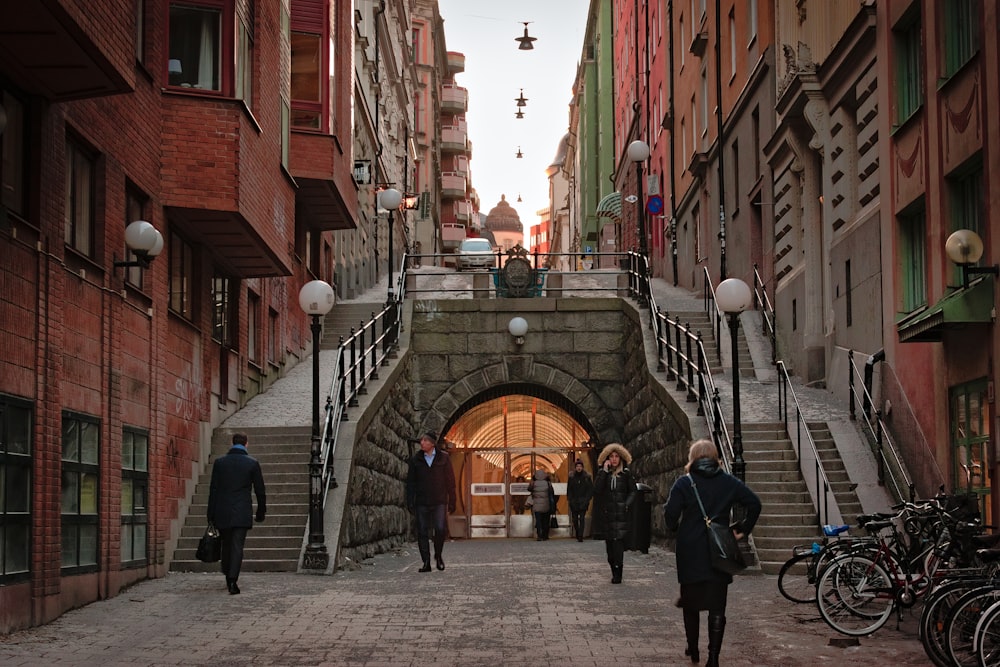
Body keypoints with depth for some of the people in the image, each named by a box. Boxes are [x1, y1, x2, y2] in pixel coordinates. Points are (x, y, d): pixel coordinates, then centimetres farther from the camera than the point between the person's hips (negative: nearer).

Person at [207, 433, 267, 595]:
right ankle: (232, 582, -13)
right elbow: (260, 490, 2)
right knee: (237, 546, -3)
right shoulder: (252, 463, -1)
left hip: (222, 513, 2)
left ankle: (228, 579, 27)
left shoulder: (219, 462, 2)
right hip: (242, 513, -2)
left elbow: (213, 490, 2)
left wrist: (211, 515, 6)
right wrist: (261, 511, 15)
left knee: (226, 545, 16)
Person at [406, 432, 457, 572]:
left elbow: (450, 481, 3)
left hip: (439, 501, -2)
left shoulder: (443, 458, 2)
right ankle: (426, 562, 5)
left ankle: (438, 555, 10)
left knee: (440, 529, -14)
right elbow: (410, 482, 8)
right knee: (422, 532, 0)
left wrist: (452, 501, -1)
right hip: (421, 502, 2)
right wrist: (410, 502, 1)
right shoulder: (416, 460, 6)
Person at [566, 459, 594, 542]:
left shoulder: (587, 477, 1)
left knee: (582, 519, -9)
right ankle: (578, 535, 23)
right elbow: (569, 490, 8)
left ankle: (580, 536, -12)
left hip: (583, 502, -2)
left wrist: (587, 499, -6)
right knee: (575, 519, 5)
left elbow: (591, 489, 2)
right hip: (574, 502, 2)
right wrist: (570, 499, -1)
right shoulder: (571, 477, 5)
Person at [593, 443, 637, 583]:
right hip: (607, 512, 3)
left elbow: (632, 491, 8)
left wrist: (626, 504, -8)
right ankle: (614, 570, 10)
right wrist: (604, 472, -9)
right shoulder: (603, 473, 8)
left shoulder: (626, 473, 5)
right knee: (609, 542, 1)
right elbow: (597, 490, -6)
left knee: (618, 541, -11)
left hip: (621, 513, -3)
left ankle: (617, 573, -13)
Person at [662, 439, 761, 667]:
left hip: (690, 554, -1)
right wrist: (742, 530, 4)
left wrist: (674, 528, 8)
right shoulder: (728, 482, 2)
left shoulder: (684, 483, -5)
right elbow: (754, 503, -3)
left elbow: (670, 513, -12)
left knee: (690, 602, 16)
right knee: (717, 607, 3)